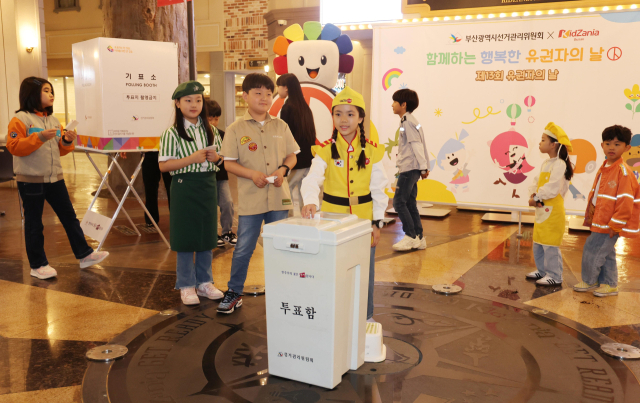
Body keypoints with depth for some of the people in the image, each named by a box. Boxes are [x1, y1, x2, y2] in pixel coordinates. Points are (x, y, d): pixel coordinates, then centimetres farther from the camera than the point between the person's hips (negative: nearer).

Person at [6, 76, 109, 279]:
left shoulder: (53, 120, 12)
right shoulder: (21, 119, -9)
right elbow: (13, 147, -18)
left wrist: (67, 141, -5)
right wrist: (39, 137, -26)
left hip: (55, 178, 7)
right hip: (31, 180, -6)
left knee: (69, 217, 9)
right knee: (34, 224, 4)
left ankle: (85, 255, 16)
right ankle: (37, 265, 14)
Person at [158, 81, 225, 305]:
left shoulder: (209, 130, 9)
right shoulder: (172, 133, -7)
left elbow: (221, 158, 18)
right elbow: (163, 166, -13)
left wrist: (217, 158, -6)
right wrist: (192, 159, -22)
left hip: (208, 187, 5)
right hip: (185, 188, -5)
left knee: (207, 236, 11)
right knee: (186, 238, 2)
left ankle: (204, 282, 25)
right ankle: (186, 285, 16)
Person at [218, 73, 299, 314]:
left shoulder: (280, 126, 7)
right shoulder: (236, 129, -1)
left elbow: (292, 155, 11)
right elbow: (229, 163, -3)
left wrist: (283, 169, -9)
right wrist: (252, 174, -18)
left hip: (279, 197, 3)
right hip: (250, 199, -2)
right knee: (243, 248, 4)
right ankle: (234, 292, 19)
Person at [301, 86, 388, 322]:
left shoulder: (371, 151, -1)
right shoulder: (325, 150, -6)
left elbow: (378, 189, 2)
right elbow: (313, 179, -22)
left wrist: (377, 222, -1)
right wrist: (310, 202, -42)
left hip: (363, 219, 1)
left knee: (365, 271, 11)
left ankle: (366, 317, 32)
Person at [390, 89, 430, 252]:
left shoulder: (408, 122, -11)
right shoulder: (408, 120, 19)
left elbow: (417, 145, -17)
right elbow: (415, 145, 19)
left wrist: (423, 167, -18)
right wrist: (422, 167, 17)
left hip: (409, 169, -10)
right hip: (410, 169, 10)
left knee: (399, 202, -9)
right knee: (410, 204, 10)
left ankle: (411, 237, -6)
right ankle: (419, 238, 13)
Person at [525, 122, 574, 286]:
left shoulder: (559, 165, -16)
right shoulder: (545, 164, 14)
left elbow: (552, 188, -23)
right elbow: (537, 182, 12)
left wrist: (536, 198, -14)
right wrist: (533, 195, -7)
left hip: (553, 211, -10)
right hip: (541, 210, 10)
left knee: (550, 245, -5)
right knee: (538, 243, 17)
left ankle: (554, 276, 4)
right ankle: (542, 271, 29)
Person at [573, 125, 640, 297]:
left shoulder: (623, 171, -17)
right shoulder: (603, 169, 11)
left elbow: (625, 202, -19)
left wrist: (615, 225, -18)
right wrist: (590, 215, 14)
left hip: (609, 224, -9)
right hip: (599, 222, 9)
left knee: (592, 251, -3)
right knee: (606, 253, 16)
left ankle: (589, 281, 16)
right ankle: (609, 284, 27)